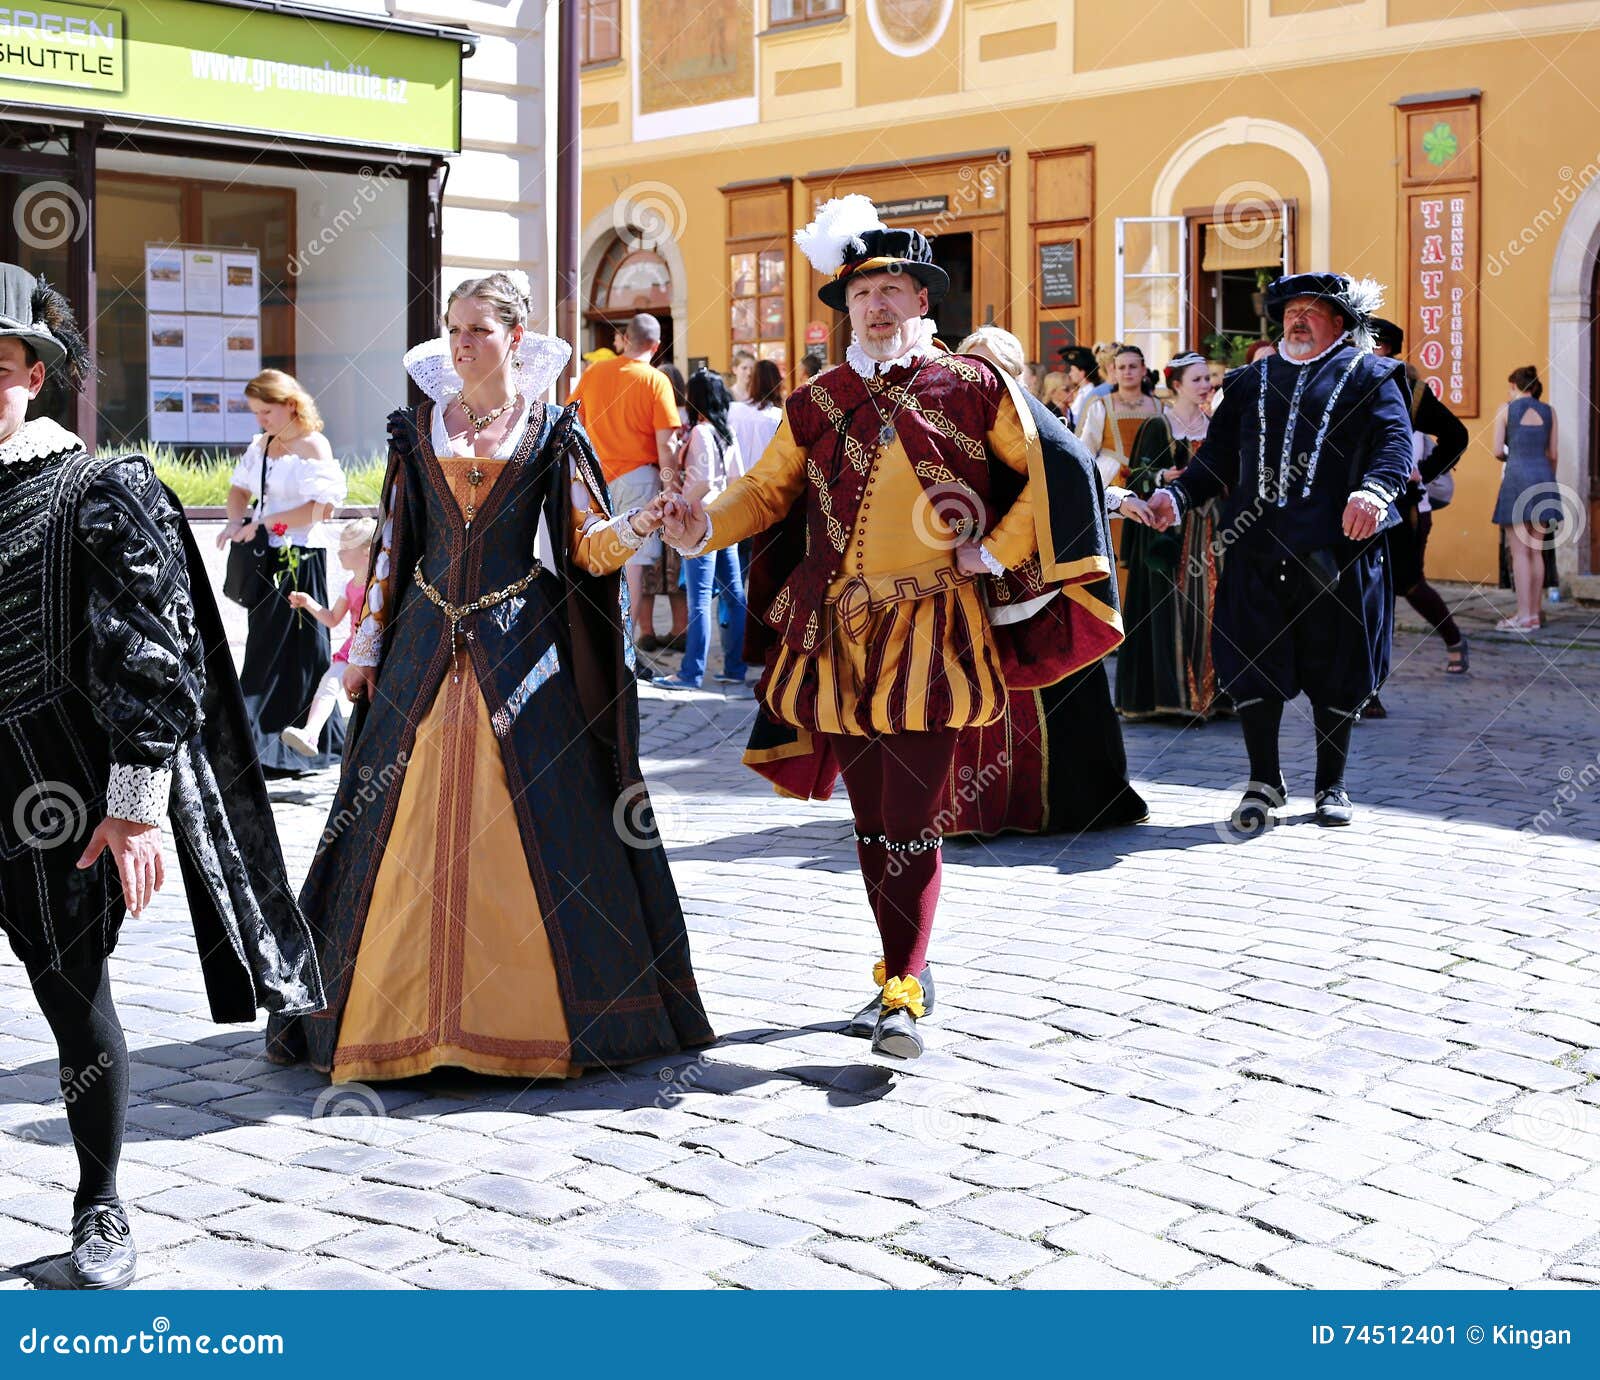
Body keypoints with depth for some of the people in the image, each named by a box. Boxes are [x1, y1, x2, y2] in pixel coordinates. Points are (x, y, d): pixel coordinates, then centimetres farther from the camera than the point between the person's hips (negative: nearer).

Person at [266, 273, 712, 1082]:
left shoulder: (550, 433, 3)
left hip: (520, 648, -2)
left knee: (535, 823, -4)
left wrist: (644, 523, -22)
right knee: (408, 822, 1)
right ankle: (406, 1008, 11)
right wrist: (367, 644, 9)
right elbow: (392, 544, 12)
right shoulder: (418, 430, 9)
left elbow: (590, 547, -2)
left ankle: (535, 1012, 5)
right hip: (427, 646, 3)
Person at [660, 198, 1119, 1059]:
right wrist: (704, 526, -5)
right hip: (837, 635, 4)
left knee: (912, 819, -8)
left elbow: (1049, 474, 5)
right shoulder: (817, 403, 10)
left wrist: (998, 551, -4)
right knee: (871, 819, 11)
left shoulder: (974, 388, 1)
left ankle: (904, 995, -2)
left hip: (928, 632, -4)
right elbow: (768, 490, 14)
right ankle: (902, 969, 26)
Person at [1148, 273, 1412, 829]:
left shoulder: (1369, 376, 9)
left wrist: (1374, 489, -27)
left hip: (1335, 549, -3)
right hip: (1257, 547, 3)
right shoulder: (1251, 381, 21)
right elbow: (1218, 454, 18)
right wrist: (1178, 495, -1)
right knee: (1252, 662, 0)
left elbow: (1396, 440, -6)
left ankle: (1331, 785, 19)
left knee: (1335, 668, 4)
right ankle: (1264, 782, 13)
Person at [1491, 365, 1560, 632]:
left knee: (1519, 552, -4)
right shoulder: (1549, 412, 9)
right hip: (1543, 479, 4)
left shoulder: (1506, 409, 0)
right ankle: (1535, 614, 11)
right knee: (1536, 551, 9)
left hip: (1517, 479, -4)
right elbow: (1552, 454, 10)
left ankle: (1524, 616, -7)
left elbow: (1498, 452, -2)